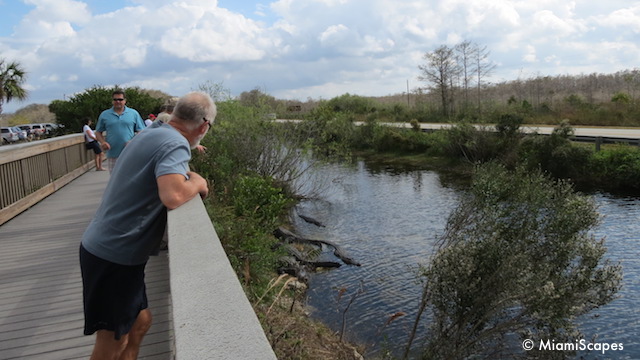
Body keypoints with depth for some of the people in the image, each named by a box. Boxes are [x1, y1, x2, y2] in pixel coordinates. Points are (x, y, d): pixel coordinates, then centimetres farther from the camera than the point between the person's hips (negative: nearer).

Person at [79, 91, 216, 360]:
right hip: (115, 258, -9)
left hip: (104, 247, 9)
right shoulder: (175, 143, -21)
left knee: (140, 322, 21)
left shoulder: (150, 134, 7)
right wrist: (198, 183, -16)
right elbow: (173, 196, -37)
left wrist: (186, 173, 8)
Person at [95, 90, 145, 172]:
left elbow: (141, 131, 5)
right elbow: (98, 132, 15)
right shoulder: (104, 114, 9)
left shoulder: (134, 113, 6)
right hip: (112, 155, 1)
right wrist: (103, 142, -5)